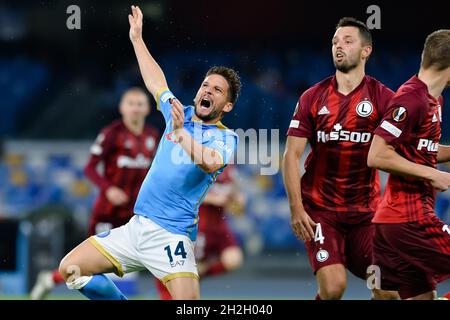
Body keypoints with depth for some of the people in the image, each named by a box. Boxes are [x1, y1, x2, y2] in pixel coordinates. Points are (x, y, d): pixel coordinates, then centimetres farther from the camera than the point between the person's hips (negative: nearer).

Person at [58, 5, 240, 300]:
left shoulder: (226, 138, -3)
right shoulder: (180, 114, 15)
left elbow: (210, 162, -26)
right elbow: (156, 82, 32)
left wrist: (181, 133, -40)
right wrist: (137, 38, 38)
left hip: (171, 236, -7)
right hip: (135, 228, 7)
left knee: (188, 304, -27)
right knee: (70, 268, 2)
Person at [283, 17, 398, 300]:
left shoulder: (382, 97, -1)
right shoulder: (312, 98, 2)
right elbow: (292, 155, 1)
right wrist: (296, 209, -8)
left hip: (367, 212, 1)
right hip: (320, 210, -1)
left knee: (389, 291, -4)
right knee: (333, 287, -16)